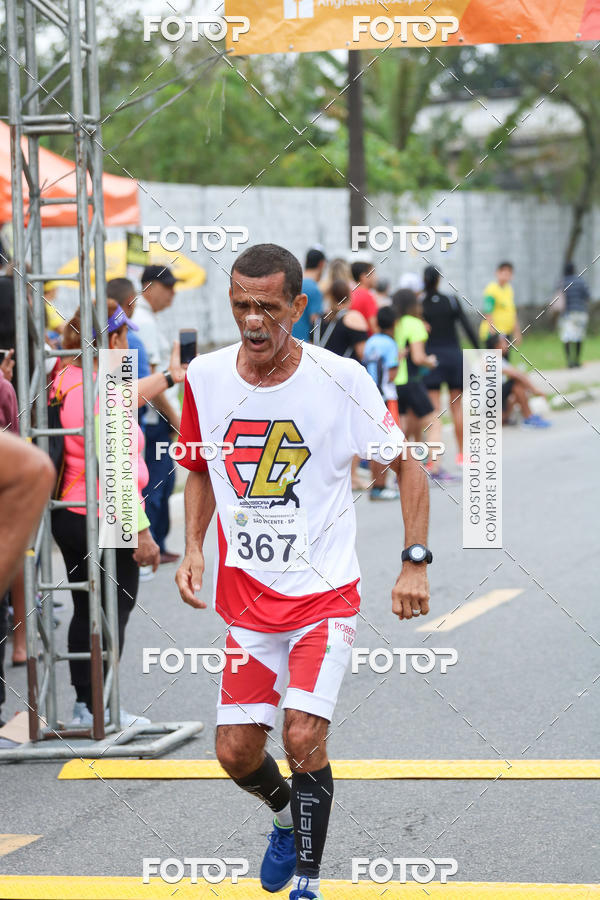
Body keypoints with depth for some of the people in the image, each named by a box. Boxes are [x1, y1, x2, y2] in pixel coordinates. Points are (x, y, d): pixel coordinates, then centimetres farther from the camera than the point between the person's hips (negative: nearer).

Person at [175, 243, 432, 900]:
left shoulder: (340, 379, -13)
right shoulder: (205, 377, -2)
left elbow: (406, 466, -2)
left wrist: (415, 564, -9)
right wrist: (193, 547, 0)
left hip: (325, 592, -4)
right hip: (245, 594, 4)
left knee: (303, 738, -17)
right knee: (236, 752, 4)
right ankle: (288, 814, 37)